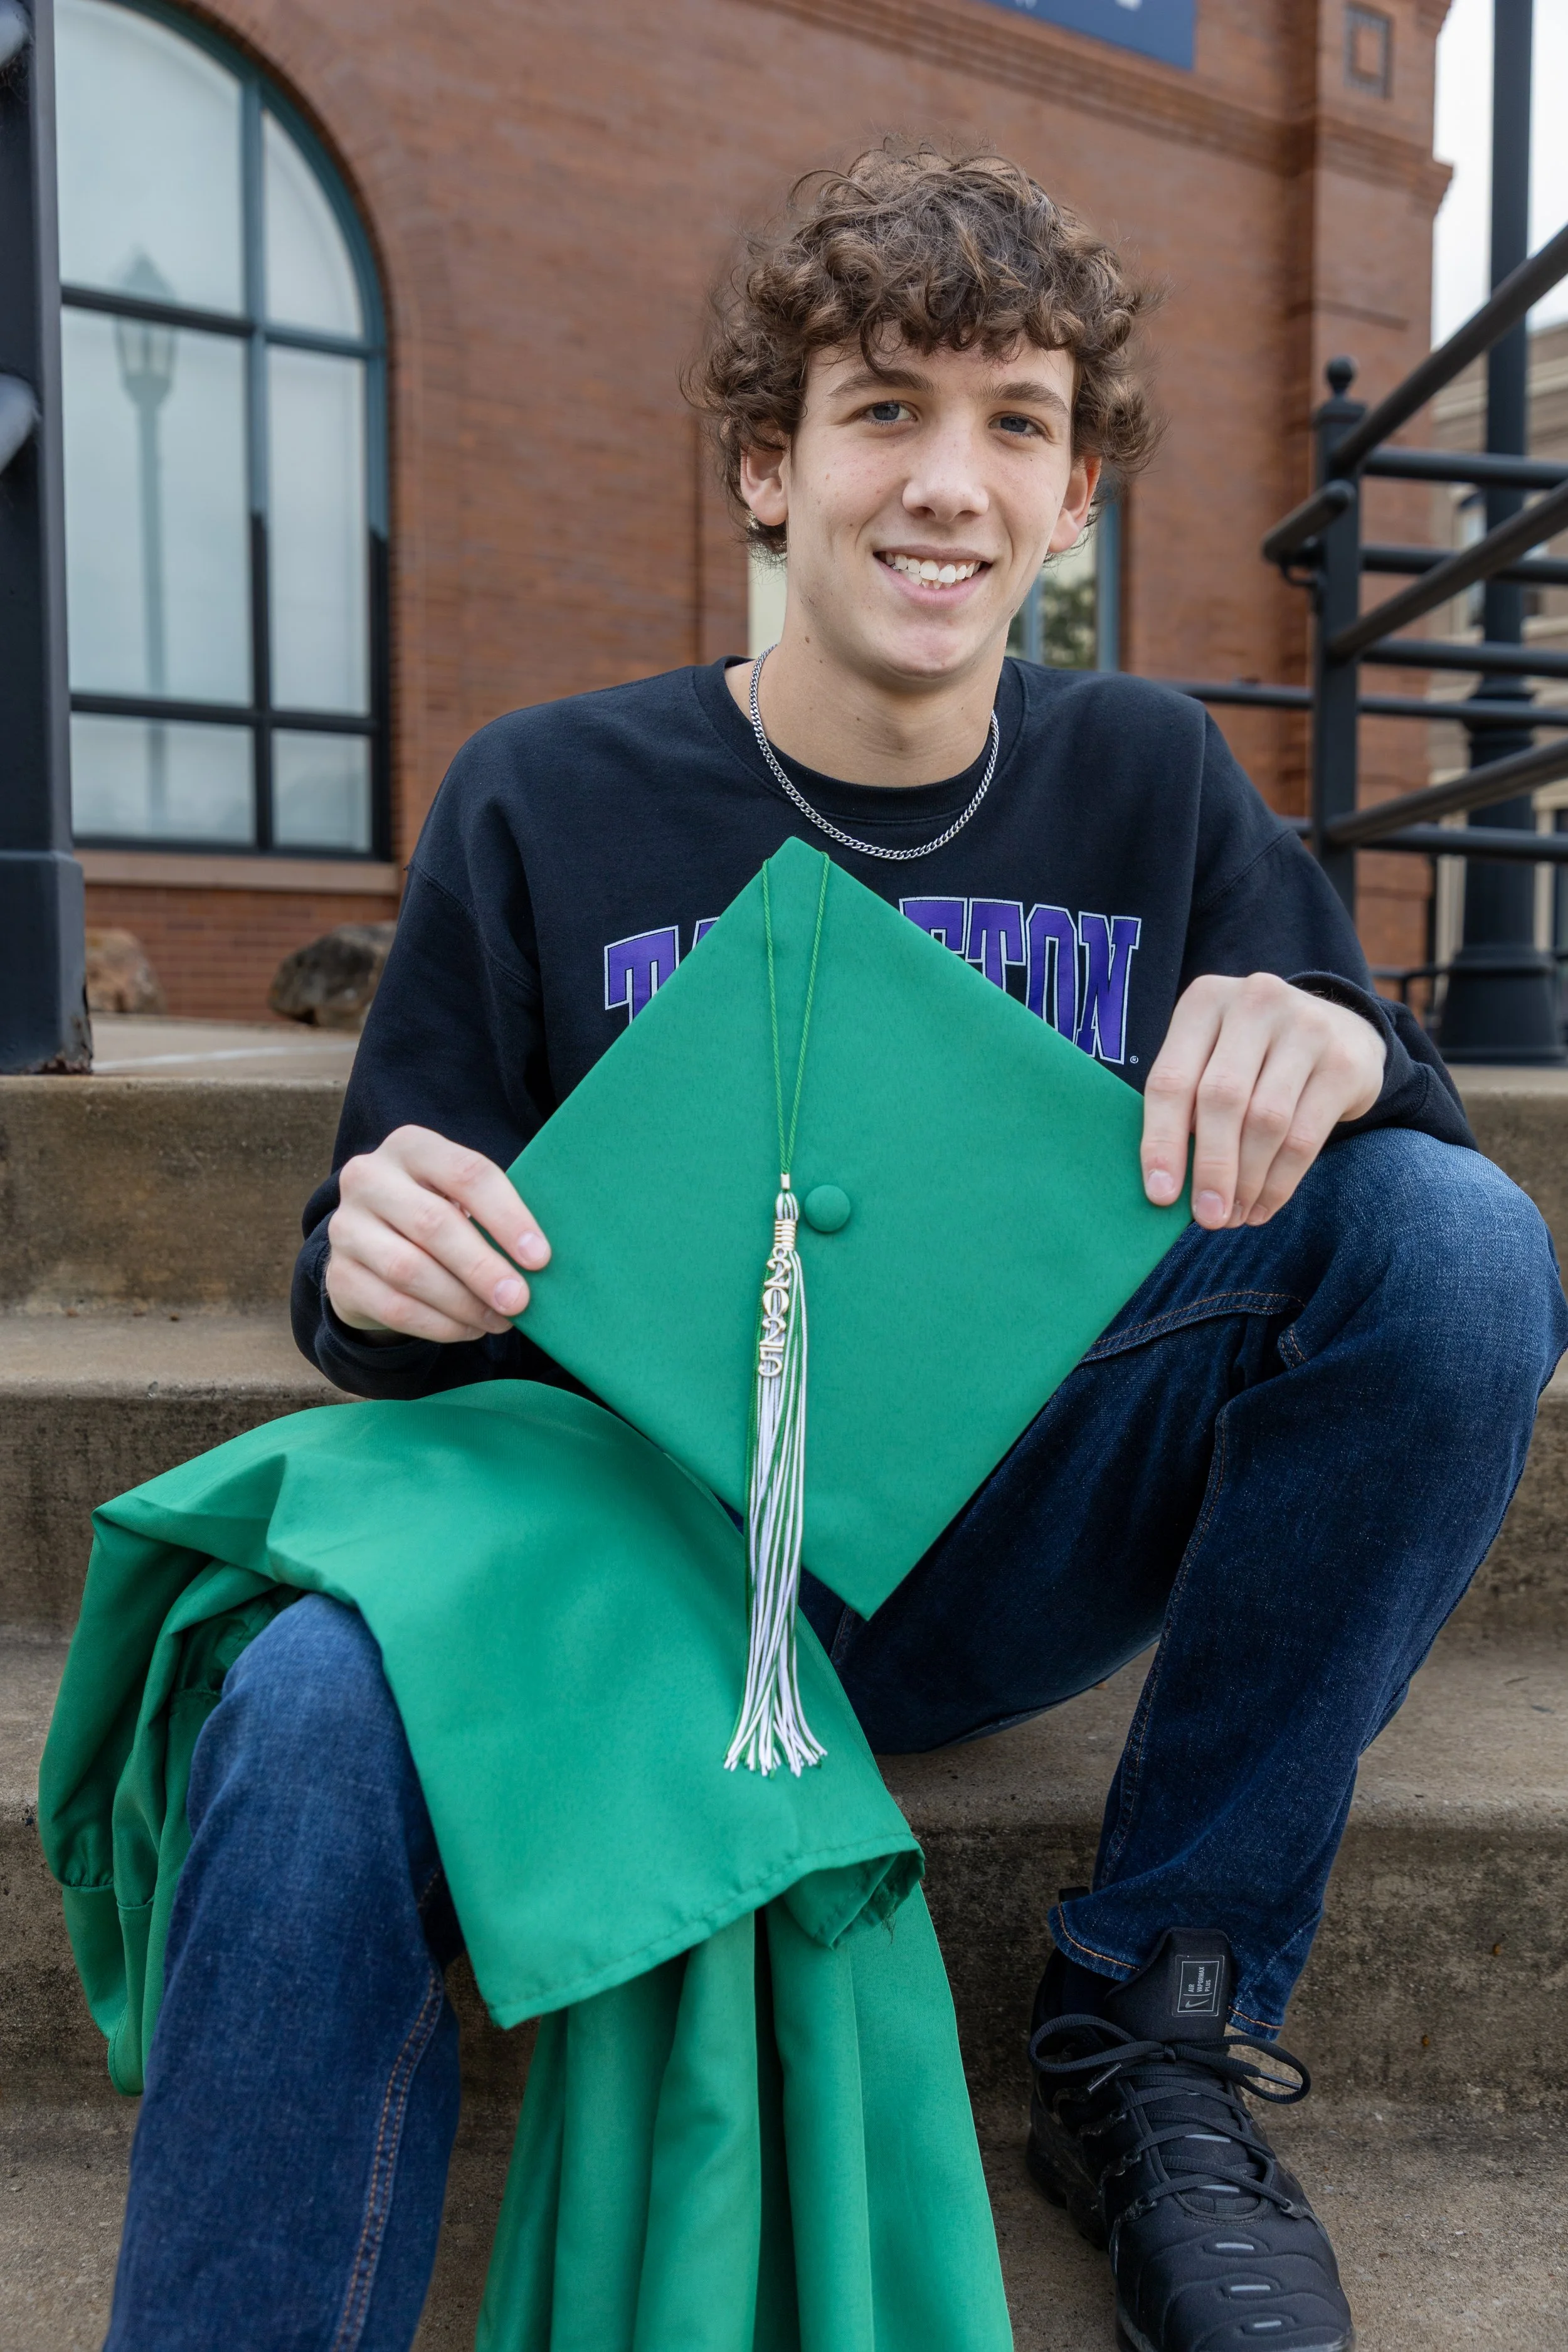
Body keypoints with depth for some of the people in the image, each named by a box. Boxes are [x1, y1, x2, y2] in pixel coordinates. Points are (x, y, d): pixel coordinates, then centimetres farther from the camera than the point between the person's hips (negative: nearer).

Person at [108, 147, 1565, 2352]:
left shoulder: (1147, 780, 5)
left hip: (1024, 1542, 4)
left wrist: (1336, 1051, -22)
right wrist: (380, 1266, -23)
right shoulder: (547, 803, -1)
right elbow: (382, 1303, 3)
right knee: (313, 1720, -34)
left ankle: (1152, 2032, -8)